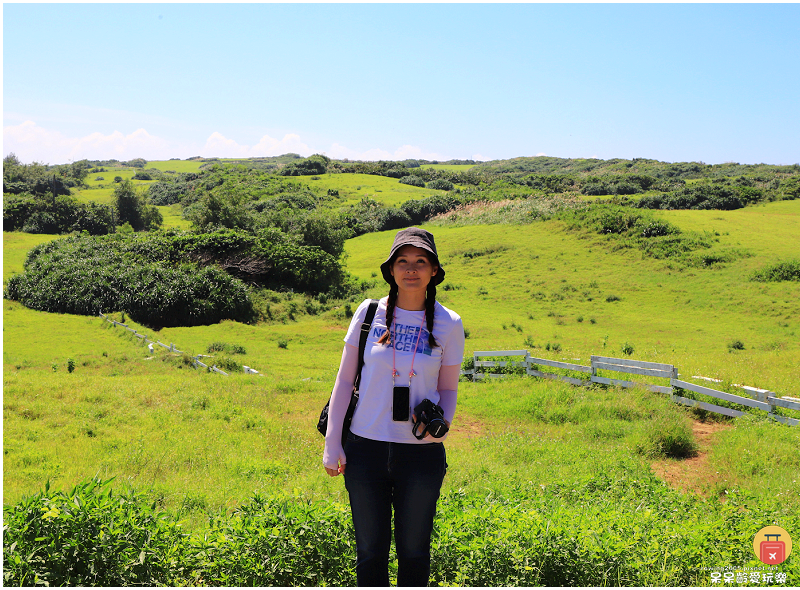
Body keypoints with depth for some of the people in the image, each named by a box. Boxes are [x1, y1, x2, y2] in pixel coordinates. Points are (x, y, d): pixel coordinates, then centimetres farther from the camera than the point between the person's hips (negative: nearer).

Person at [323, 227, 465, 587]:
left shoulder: (448, 324, 0)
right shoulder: (369, 313, -1)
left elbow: (448, 388, 9)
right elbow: (345, 379, 4)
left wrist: (440, 423, -13)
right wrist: (332, 444, 1)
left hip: (422, 454, 0)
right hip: (366, 449, 0)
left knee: (413, 550, 11)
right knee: (370, 550, 10)